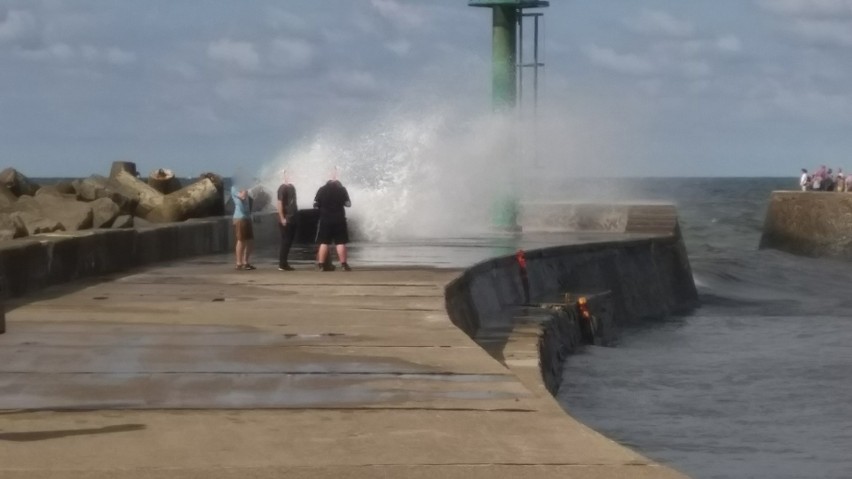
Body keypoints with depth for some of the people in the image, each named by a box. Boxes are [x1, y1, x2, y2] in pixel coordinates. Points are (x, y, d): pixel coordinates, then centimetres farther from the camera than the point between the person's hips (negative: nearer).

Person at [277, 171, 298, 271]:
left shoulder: (292, 187, 14)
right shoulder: (283, 188, -10)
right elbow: (279, 204, -15)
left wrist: (296, 216, 15)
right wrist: (282, 219, -19)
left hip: (292, 220, 8)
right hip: (286, 220, -8)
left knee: (289, 242, 9)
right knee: (285, 242, -6)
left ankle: (284, 262, 15)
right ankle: (282, 265, -3)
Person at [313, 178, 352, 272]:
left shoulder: (322, 189, 1)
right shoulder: (342, 189, 1)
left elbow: (315, 205, 2)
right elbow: (348, 204, 6)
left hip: (325, 220, 0)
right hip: (339, 220, 0)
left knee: (324, 242, 4)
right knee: (340, 242, 2)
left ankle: (321, 265, 1)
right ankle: (343, 264, 0)